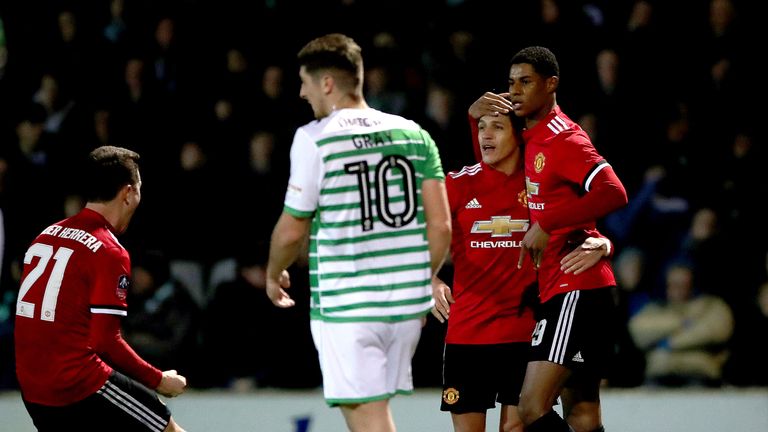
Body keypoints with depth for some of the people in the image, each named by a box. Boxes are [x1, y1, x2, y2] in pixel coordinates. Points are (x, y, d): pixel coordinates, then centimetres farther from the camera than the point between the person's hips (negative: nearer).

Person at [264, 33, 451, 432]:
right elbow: (441, 226, 5)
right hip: (408, 302, 6)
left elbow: (292, 230, -4)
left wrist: (273, 276, 16)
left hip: (344, 305, -6)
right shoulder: (414, 134, 7)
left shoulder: (314, 139, -8)